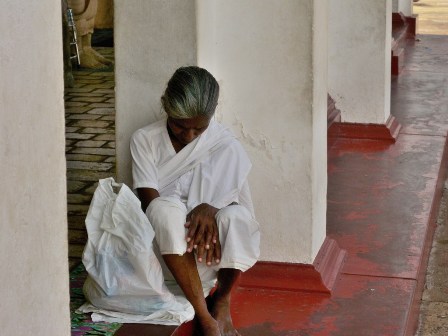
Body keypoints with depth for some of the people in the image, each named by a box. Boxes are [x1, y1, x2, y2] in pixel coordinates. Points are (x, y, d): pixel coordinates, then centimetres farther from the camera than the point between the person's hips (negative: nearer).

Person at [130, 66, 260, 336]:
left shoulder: (226, 146, -5)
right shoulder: (144, 141, -3)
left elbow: (242, 209, -6)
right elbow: (150, 202, -11)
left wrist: (210, 210, -29)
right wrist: (189, 223, -30)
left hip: (214, 248, 0)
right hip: (165, 244, 0)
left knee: (235, 217, -33)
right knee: (165, 209, -34)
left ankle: (222, 303, -9)